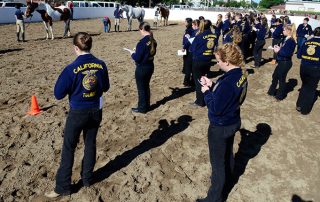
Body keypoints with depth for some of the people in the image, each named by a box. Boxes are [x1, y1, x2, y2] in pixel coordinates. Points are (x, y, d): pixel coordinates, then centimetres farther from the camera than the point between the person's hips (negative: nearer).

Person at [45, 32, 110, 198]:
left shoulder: (71, 69, -19)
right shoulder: (101, 65, -7)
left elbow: (58, 94, -11)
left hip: (77, 113, -4)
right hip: (96, 111, 4)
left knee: (68, 148, 9)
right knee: (90, 144, 19)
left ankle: (63, 187, 19)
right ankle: (87, 179, 34)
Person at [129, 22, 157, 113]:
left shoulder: (142, 42, -23)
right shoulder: (153, 41, 1)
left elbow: (137, 58, -21)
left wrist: (133, 54, 0)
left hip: (142, 68, -8)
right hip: (150, 66, 8)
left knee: (141, 88, 7)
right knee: (146, 86, 21)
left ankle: (142, 108, 19)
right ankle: (147, 105, 33)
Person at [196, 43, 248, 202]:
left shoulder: (227, 82, -33)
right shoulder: (241, 74, -4)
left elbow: (215, 108, -26)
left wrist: (206, 92, -13)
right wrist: (212, 85, -2)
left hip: (220, 128, -9)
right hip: (233, 122, 9)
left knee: (218, 162, 8)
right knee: (227, 154, 28)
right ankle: (227, 180, 53)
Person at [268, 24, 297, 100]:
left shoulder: (291, 41, -21)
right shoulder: (286, 39, 6)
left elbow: (288, 53, -25)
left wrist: (278, 51, -20)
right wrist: (279, 48, -1)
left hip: (285, 63, -9)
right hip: (282, 62, 10)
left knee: (281, 79, 5)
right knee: (275, 76, 20)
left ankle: (280, 96, 22)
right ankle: (272, 91, 37)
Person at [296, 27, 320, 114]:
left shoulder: (306, 42, 2)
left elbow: (299, 55, 3)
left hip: (304, 68, 3)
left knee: (304, 85, 24)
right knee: (311, 88, 12)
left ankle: (299, 105, 27)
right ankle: (305, 109, 17)